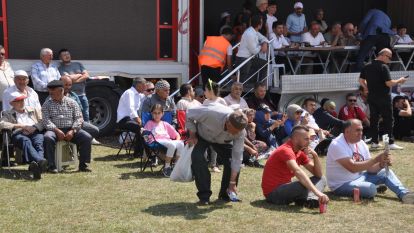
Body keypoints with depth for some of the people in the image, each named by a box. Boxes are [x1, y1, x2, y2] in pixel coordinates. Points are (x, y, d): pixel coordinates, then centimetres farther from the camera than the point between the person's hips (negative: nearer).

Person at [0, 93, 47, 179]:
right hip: (19, 134, -2)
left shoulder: (34, 110, 32)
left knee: (39, 143, -36)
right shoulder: (8, 114, 24)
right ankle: (41, 162, -67)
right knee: (26, 141, -39)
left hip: (35, 133, 2)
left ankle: (36, 164, -66)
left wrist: (34, 127, -3)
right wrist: (21, 126, -5)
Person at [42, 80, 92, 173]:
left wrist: (72, 131, -12)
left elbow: (79, 118, 4)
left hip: (71, 130, 1)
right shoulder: (47, 104, 9)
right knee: (47, 137, -35)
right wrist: (56, 130, -19)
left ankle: (83, 165, -12)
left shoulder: (71, 102, 11)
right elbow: (46, 121, -3)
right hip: (55, 130, -1)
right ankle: (52, 166, -25)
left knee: (87, 137, -22)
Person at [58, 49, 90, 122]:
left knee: (86, 115, 6)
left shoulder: (78, 64, 17)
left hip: (82, 94, 5)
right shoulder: (61, 68, 2)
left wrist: (75, 80, -5)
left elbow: (86, 75, 6)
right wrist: (80, 75, 0)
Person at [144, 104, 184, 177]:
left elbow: (177, 135, 25)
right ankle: (167, 167, -26)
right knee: (172, 145, -37)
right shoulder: (150, 123, 22)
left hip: (168, 141, 4)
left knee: (181, 144, -30)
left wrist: (177, 141, 3)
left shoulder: (165, 124, 30)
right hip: (157, 142, -4)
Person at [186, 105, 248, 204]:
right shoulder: (212, 113, -44)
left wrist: (232, 182, -26)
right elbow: (189, 114, -25)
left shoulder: (241, 132, -32)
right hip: (201, 135, -2)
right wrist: (192, 136, -23)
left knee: (234, 161, -15)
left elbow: (237, 156, -27)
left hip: (222, 141, 2)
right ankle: (204, 196, -16)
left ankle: (226, 194, 6)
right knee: (197, 157, -26)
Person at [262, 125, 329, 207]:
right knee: (305, 184, -36)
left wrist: (315, 156, -8)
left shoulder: (300, 152, 8)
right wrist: (318, 192, -48)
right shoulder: (286, 150, -21)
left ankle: (311, 198, -23)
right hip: (273, 193, -10)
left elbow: (318, 174, 9)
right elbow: (298, 171, -39)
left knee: (321, 179, 3)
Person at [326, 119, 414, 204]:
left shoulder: (361, 143, 4)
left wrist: (381, 164, -19)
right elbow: (352, 168, -30)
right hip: (342, 185, -8)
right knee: (371, 189, -30)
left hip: (359, 177, 8)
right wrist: (376, 159, -31)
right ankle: (377, 188, 2)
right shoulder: (337, 145, -21)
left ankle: (404, 194, -14)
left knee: (386, 173, -4)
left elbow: (369, 168, 3)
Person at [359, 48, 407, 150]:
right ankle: (390, 143, -1)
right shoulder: (383, 67, -15)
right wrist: (399, 81, -3)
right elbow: (389, 83, -19)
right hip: (383, 97, -6)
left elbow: (361, 81, 10)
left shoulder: (367, 67, 6)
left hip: (371, 97, 6)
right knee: (388, 120, 0)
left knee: (373, 119, 11)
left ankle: (374, 142, 13)